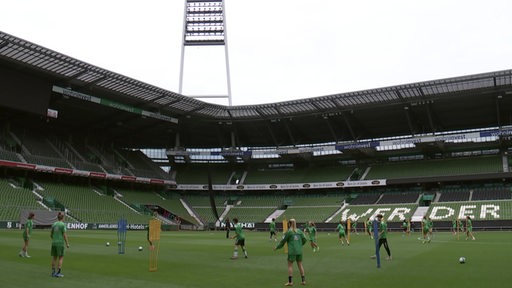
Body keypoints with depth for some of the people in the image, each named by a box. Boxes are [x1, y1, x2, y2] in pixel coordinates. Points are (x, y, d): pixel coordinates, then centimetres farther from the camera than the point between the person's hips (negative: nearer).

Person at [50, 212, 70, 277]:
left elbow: (51, 234, 12)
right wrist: (67, 243, -7)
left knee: (54, 257, 12)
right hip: (60, 243, -6)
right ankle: (58, 273, -2)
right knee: (61, 257, 1)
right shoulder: (63, 224, -10)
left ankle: (53, 272, 15)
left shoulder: (54, 224, 8)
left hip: (54, 243, 6)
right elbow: (65, 235, -13)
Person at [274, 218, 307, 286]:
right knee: (300, 265, 13)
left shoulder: (288, 232, -6)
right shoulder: (299, 231, 6)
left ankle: (290, 281, 4)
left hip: (292, 251, -5)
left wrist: (277, 247, 12)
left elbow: (283, 241, -2)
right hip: (299, 251, 5)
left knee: (290, 265, 5)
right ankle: (303, 280, 15)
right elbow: (304, 239, 11)